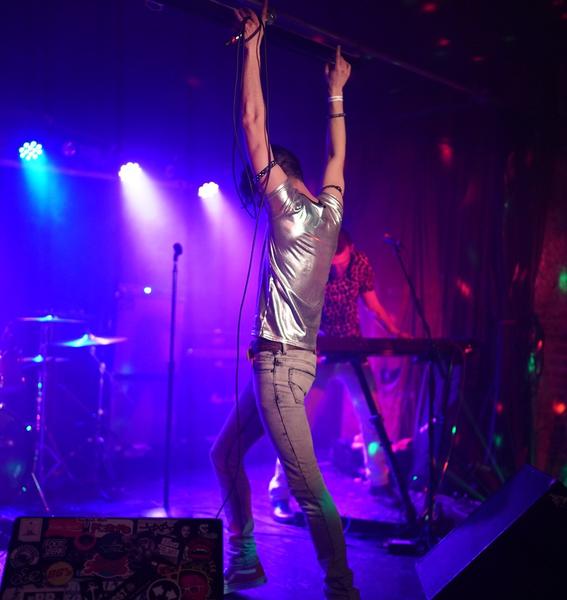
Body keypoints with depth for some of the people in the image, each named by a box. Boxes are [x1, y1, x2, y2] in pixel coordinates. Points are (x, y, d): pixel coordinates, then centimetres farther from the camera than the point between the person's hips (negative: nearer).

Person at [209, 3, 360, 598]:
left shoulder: (288, 212, -10)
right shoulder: (329, 215, 9)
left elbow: (253, 122, -10)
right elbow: (338, 156, 27)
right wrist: (336, 94, 34)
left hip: (280, 359, -9)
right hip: (288, 356, 9)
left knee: (306, 486, -9)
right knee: (226, 453, 18)